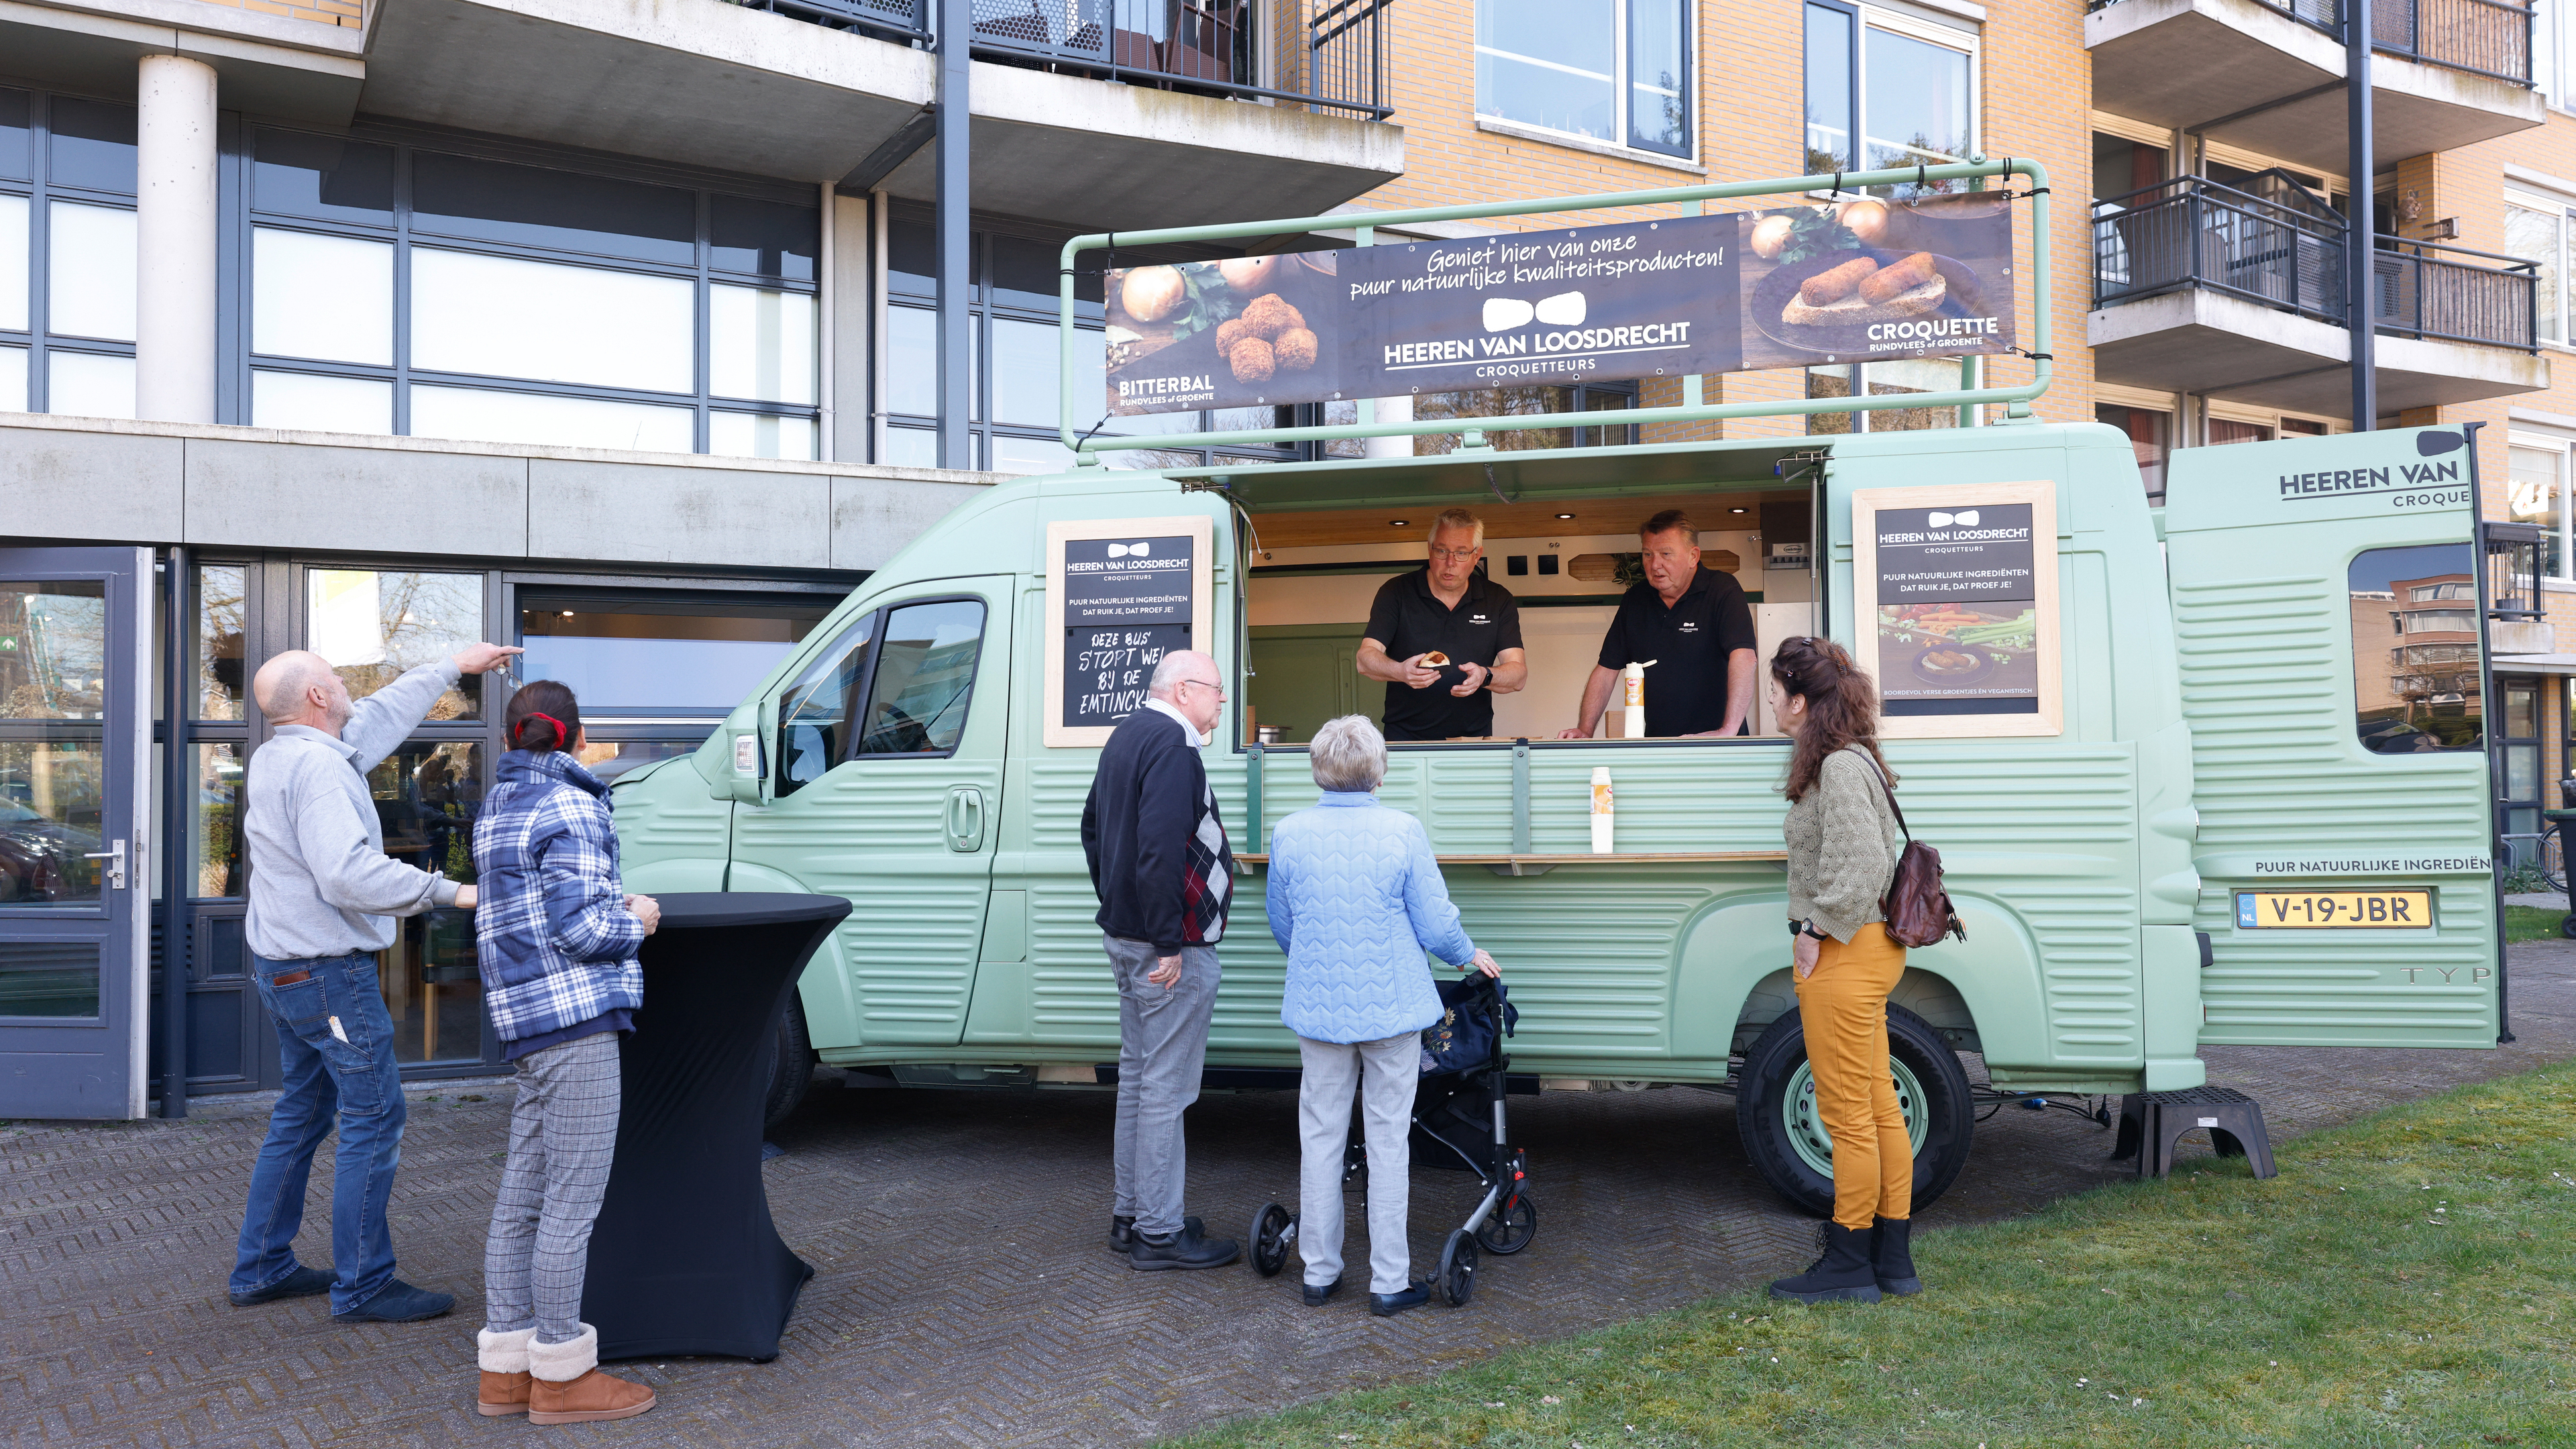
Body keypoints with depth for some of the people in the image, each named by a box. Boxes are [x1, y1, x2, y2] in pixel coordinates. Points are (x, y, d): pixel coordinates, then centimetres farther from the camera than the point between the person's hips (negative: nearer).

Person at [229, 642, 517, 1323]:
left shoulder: (277, 757, 11)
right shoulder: (318, 765, -20)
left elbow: (380, 714, 23)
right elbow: (349, 875, -30)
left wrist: (454, 666, 29)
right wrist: (446, 892, -26)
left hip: (282, 968, 11)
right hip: (330, 973, -10)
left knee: (303, 1111, 19)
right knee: (374, 1119, -4)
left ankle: (261, 1267, 26)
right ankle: (362, 1285, 1)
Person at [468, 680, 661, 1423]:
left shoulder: (498, 810, 18)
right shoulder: (570, 807, -10)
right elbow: (578, 928, -16)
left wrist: (614, 906, 17)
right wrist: (635, 921, 2)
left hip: (527, 1024, 9)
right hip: (574, 1013, -9)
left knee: (521, 1200, 12)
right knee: (572, 1203, -2)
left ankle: (506, 1368, 20)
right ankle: (561, 1374, 5)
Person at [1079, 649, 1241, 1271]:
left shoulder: (1128, 736, 15)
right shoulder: (1172, 746, -18)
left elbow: (1094, 825, 24)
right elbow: (1160, 846, -28)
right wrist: (1169, 943, -25)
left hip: (1127, 936, 11)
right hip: (1172, 950, -11)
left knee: (1137, 1077, 17)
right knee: (1165, 1089, -3)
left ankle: (1131, 1216, 27)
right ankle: (1158, 1232, 5)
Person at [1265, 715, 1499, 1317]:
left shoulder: (1289, 834, -2)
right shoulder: (1403, 832, -10)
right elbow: (1436, 925, -6)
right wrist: (1470, 956, 16)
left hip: (1317, 1008, 2)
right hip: (1392, 1006, -2)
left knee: (1321, 1138, 13)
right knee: (1388, 1141, 7)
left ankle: (1319, 1273, 22)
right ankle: (1389, 1282, 13)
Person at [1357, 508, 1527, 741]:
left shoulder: (1499, 601, 7)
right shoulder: (1396, 593, 2)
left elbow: (1519, 674, 1)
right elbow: (1365, 660, -6)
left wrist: (1485, 676, -21)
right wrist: (1401, 671, -27)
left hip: (1472, 739, 1)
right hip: (1405, 738, -1)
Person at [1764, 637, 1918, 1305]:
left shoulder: (1840, 768, -16)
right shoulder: (1846, 762, 15)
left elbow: (1863, 863, -24)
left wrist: (1816, 929, -16)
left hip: (1843, 954, -11)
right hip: (1865, 951, 11)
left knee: (1849, 1114, -1)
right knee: (1878, 1108, 14)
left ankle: (1849, 1264, 9)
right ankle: (1892, 1260, 22)